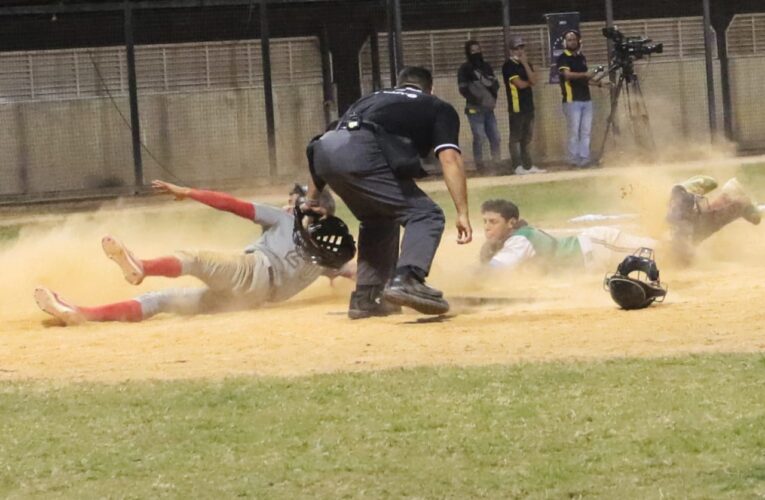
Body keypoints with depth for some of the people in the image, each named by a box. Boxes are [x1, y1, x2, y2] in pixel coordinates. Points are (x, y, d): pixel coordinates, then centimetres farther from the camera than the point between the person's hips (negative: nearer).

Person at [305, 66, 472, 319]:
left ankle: (366, 297, 20)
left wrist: (310, 201, 35)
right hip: (360, 153, -6)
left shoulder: (371, 99, 38)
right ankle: (407, 280, -25)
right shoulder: (439, 108, 23)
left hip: (323, 149, 6)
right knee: (425, 214, -1)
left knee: (379, 219, 27)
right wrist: (462, 213, 0)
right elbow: (449, 158, 6)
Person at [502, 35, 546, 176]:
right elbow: (520, 84, -16)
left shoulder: (526, 64, 15)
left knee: (527, 138, 11)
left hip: (528, 106, 8)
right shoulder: (508, 66, -8)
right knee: (515, 138, -5)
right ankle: (518, 167, -6)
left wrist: (525, 64, -7)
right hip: (516, 107, -8)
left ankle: (528, 166, 15)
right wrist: (529, 81, 4)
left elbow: (534, 81, -1)